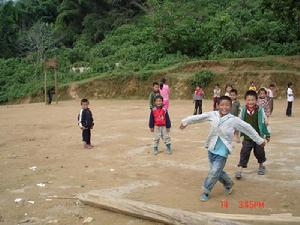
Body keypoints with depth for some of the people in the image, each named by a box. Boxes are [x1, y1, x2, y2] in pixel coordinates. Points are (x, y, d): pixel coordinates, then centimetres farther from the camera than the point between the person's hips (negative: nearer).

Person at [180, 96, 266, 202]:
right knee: (217, 171, 16)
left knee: (214, 172, -6)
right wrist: (185, 121, 2)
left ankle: (206, 192, 14)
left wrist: (259, 140, 6)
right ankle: (228, 183, 44)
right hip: (212, 149, 4)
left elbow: (248, 128, -1)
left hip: (222, 151, -3)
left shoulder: (233, 120, -11)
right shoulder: (212, 115, -5)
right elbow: (198, 117, 3)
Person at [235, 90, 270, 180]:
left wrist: (267, 135, 3)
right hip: (247, 137, 0)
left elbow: (264, 123, -2)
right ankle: (239, 170, -2)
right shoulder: (243, 110, -6)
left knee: (259, 151, 14)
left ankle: (261, 165, 40)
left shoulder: (260, 110, -10)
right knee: (244, 152, -4)